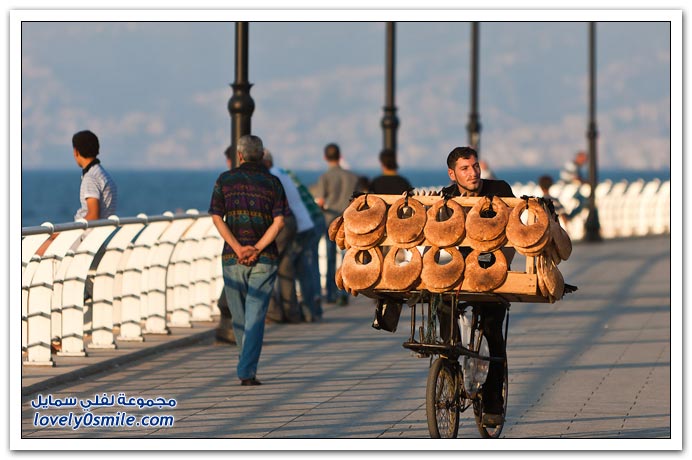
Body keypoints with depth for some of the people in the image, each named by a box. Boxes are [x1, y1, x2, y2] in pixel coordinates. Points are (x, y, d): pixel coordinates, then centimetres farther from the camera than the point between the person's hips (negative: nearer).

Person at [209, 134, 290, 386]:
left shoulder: (225, 180, 4)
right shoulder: (272, 182, 3)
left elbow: (217, 218, -4)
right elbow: (279, 221, -7)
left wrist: (238, 248, -10)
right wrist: (257, 249, -11)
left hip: (232, 257, 1)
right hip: (264, 259, -1)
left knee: (239, 316, 14)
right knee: (255, 316, -2)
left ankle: (247, 363, 26)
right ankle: (247, 372, -12)